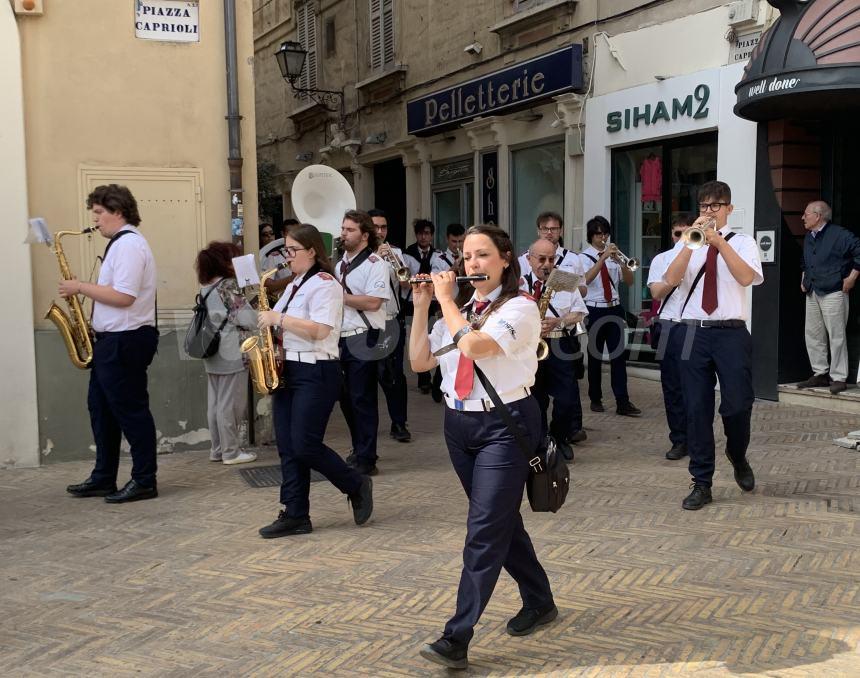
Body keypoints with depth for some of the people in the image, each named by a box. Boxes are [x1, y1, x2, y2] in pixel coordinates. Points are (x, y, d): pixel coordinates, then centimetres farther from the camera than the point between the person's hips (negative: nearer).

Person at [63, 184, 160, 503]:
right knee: (101, 407, 15)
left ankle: (144, 481, 6)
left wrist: (80, 287, -16)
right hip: (114, 339, 11)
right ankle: (103, 478, 23)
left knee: (131, 410, -3)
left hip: (125, 341, -11)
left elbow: (123, 297, -25)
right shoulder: (122, 243, 17)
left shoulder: (129, 244, -16)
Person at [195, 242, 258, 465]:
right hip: (232, 354, -8)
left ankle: (217, 449, 19)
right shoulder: (229, 285, -14)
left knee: (215, 403, 12)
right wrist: (253, 311, 4)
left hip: (212, 355, 8)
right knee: (231, 404, -1)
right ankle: (231, 452, 5)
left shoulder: (206, 288, 12)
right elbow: (249, 320, -16)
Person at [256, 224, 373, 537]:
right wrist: (269, 323, 6)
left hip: (315, 373, -9)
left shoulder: (324, 284, -11)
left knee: (305, 446, -9)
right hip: (287, 370, 9)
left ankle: (357, 486, 12)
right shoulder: (294, 286, 18)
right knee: (288, 448, 6)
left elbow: (319, 330, -22)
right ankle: (295, 515, 11)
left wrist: (278, 319, -19)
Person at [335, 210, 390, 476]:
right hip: (341, 339, 8)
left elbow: (373, 302, -19)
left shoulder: (376, 264, -7)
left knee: (362, 400, -4)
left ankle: (366, 460, 3)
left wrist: (339, 295, -15)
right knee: (346, 399, 12)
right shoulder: (340, 265, 16)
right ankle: (359, 450, 26)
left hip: (363, 340, -7)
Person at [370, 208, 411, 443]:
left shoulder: (395, 252, 7)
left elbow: (406, 283, -3)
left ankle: (399, 423, 7)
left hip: (391, 320, 1)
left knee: (395, 373, -1)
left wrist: (396, 261, -19)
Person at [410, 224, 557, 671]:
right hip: (459, 423, 7)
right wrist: (422, 306, 0)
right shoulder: (459, 310, 10)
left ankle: (457, 639, -9)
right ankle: (539, 603, 34)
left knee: (485, 530, -10)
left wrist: (445, 300, -14)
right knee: (501, 520, 16)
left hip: (505, 424, -7)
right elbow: (419, 362, 6)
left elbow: (474, 345, -26)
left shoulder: (520, 308, -10)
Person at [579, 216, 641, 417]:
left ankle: (622, 402, -4)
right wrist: (603, 258, -28)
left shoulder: (613, 255, 10)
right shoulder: (584, 257, -2)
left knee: (619, 355, -3)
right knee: (595, 356, 6)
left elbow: (629, 281, 2)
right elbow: (586, 279, -21)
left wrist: (619, 261, -14)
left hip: (615, 309, 3)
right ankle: (595, 399, 17)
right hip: (594, 311, -3)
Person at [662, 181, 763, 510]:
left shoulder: (743, 242, 8)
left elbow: (746, 277, -12)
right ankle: (701, 483, 13)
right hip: (693, 332, 2)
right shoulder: (688, 244, 12)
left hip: (731, 333, -1)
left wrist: (719, 242, -18)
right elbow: (671, 280, -5)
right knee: (696, 409, 2)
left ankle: (737, 455, 26)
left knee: (738, 405, -8)